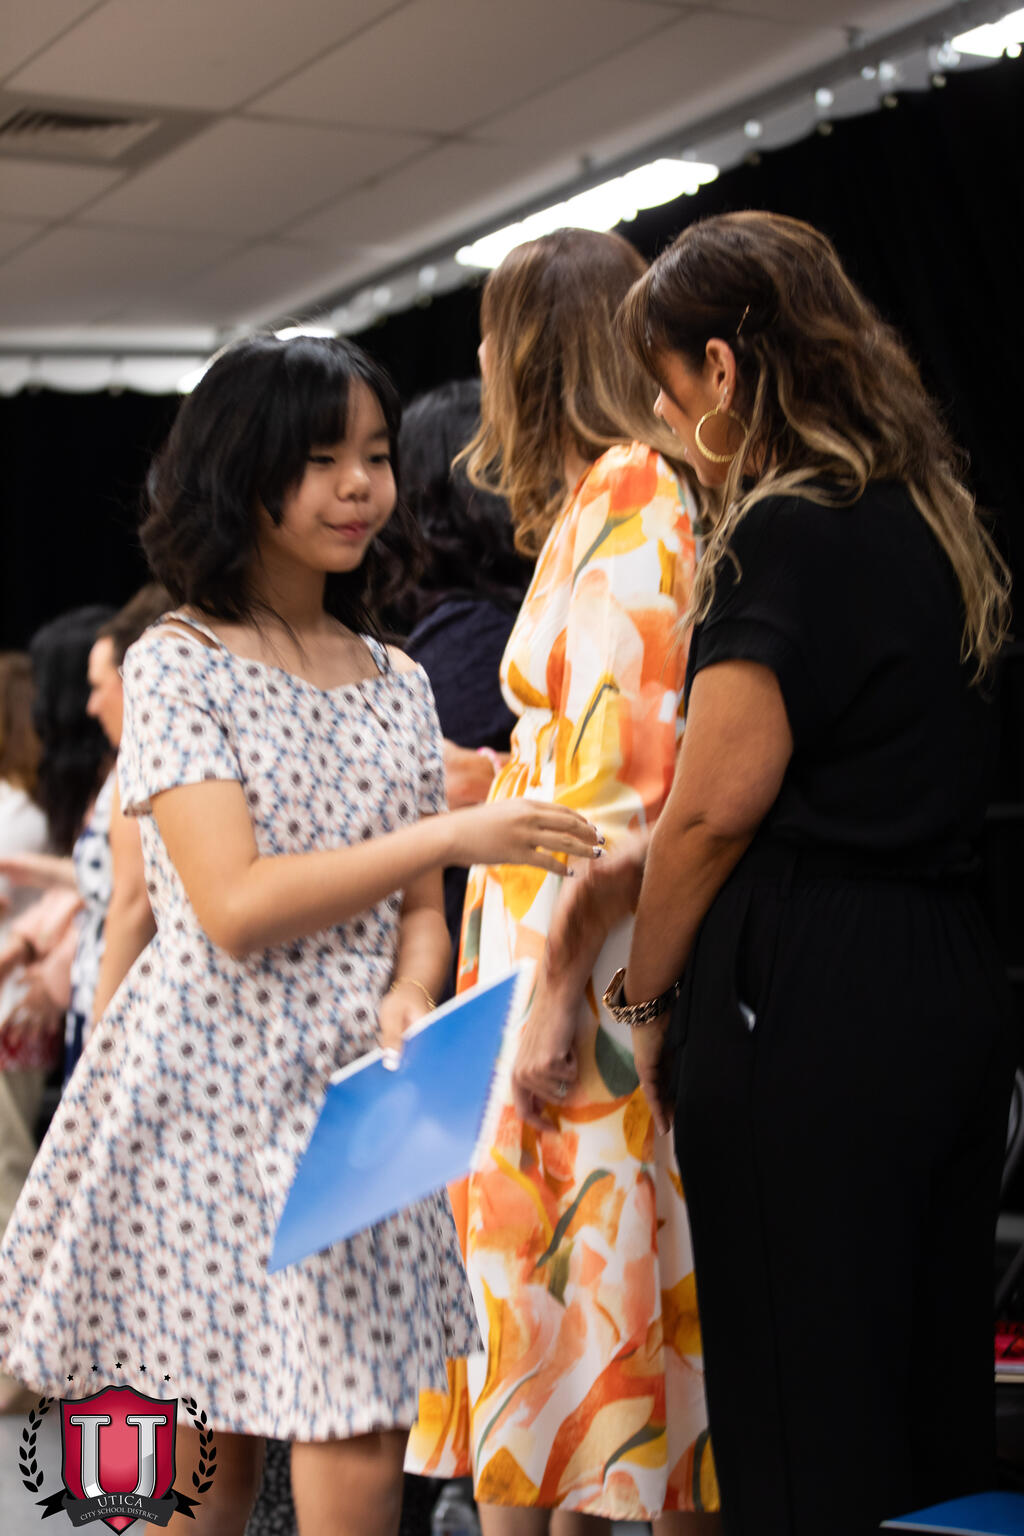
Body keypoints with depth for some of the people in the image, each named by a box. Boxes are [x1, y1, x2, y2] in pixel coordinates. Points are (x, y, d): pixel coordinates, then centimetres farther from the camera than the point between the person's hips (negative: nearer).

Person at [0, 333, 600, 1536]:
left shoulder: (395, 684, 13)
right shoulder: (177, 666, -4)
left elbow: (418, 912, 14)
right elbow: (234, 906, -14)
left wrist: (410, 1004, -9)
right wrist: (454, 836, -16)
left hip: (353, 1091, 4)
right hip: (213, 1092, -4)